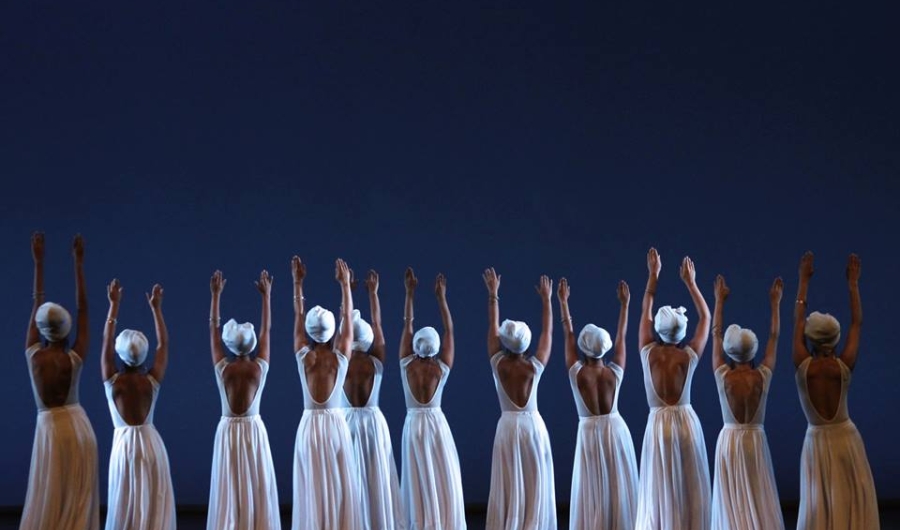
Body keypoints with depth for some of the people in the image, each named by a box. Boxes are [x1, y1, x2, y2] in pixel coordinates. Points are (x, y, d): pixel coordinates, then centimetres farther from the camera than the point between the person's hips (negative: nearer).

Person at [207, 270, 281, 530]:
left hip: (228, 431, 0)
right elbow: (266, 329, 0)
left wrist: (215, 295, 5)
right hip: (254, 430, 0)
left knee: (229, 488, 2)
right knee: (257, 487, 4)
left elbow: (213, 327, -1)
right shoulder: (260, 367, -8)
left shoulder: (222, 368, -9)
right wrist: (266, 296, 7)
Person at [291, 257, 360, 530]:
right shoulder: (341, 357, -7)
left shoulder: (303, 356, -6)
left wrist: (298, 283, 11)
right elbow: (348, 318, 2)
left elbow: (298, 316, 4)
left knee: (311, 489, 2)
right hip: (336, 426, 0)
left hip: (310, 427, 0)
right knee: (339, 488, 4)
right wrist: (345, 284, 8)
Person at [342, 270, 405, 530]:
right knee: (376, 478, 5)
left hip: (347, 421, -1)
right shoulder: (377, 363, -5)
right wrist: (373, 293, 12)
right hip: (373, 422, 1)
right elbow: (377, 324, 4)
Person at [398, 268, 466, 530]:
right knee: (443, 482, 1)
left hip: (414, 425, 1)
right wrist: (441, 297, -1)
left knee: (418, 482, 1)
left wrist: (410, 293, 1)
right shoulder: (442, 368, -7)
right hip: (437, 423, -1)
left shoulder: (407, 364, -6)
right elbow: (449, 330, -2)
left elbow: (407, 326, -2)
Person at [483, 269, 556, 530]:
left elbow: (492, 327, 3)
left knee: (508, 486, 1)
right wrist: (546, 300, 11)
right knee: (535, 486, 4)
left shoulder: (498, 364, -6)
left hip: (508, 427, 0)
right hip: (533, 426, 0)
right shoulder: (535, 366, -6)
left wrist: (493, 294, 11)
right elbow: (548, 333, 4)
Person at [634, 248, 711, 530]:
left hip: (658, 425, 1)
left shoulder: (648, 353, -5)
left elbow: (644, 313, 8)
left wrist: (653, 275, 15)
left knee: (658, 491, 4)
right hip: (686, 423, -1)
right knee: (688, 492, 5)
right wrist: (690, 282, 11)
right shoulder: (689, 355, -7)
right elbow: (706, 317, 7)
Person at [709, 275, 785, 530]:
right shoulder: (763, 376, -8)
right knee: (760, 501, 3)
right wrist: (774, 303, 12)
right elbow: (774, 336, 3)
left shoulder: (722, 376, -8)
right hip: (755, 441, 0)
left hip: (729, 441, 0)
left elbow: (715, 334, 3)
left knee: (732, 503, 2)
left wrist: (720, 301, 11)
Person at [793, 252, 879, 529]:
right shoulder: (844, 366, -11)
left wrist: (804, 280, 9)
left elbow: (797, 321, 0)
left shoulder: (803, 366, -11)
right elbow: (857, 324, 1)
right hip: (846, 439, 0)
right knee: (852, 507, 4)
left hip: (817, 442, 0)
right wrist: (853, 283, 8)